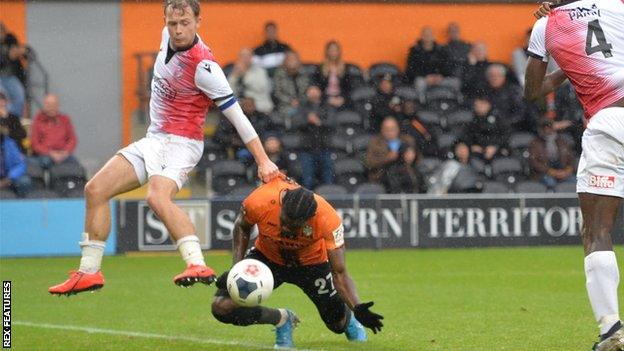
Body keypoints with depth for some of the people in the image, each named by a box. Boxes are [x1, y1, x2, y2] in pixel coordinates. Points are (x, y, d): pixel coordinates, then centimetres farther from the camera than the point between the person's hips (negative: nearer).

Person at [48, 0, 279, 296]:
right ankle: (88, 272, 11)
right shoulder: (168, 35, -1)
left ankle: (198, 265, -46)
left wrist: (263, 160, -24)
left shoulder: (203, 66, -23)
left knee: (158, 197, -36)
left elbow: (236, 114, -22)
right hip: (154, 138, 9)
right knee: (95, 190, 4)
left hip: (180, 143, -9)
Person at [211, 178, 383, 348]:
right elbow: (242, 227, -9)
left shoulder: (328, 219, -37)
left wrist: (357, 307, -45)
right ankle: (281, 319, 6)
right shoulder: (258, 202, -35)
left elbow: (339, 273, -29)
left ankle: (349, 319, 50)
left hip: (311, 263, 0)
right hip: (266, 256, 1)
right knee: (221, 307, -20)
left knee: (339, 324, 9)